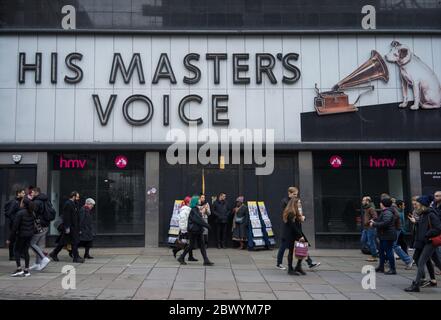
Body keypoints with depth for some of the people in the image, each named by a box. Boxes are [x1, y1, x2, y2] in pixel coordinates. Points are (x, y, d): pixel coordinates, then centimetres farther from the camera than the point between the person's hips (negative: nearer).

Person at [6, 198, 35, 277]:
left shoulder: (20, 213, -15)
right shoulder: (32, 213, 4)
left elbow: (15, 226, -14)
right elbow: (34, 225, 8)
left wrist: (10, 239, -9)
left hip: (21, 234, -6)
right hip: (30, 234, 6)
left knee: (16, 250, 7)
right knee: (26, 251, 11)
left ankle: (19, 269, -1)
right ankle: (26, 270, 11)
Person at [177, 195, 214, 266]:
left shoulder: (196, 209, 13)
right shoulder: (193, 210, -16)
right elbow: (198, 220, -23)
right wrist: (207, 225, -22)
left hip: (198, 230, 9)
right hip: (193, 231, -9)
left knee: (202, 245, 5)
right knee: (192, 245, 0)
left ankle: (206, 261, 4)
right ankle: (181, 258, 16)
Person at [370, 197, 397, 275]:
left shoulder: (387, 213, -19)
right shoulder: (384, 212, 16)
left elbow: (385, 223, -30)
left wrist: (374, 224, -22)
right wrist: (374, 222, 11)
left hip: (388, 236, -11)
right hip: (384, 236, 11)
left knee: (388, 251, -7)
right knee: (381, 251, 17)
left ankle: (393, 269, -1)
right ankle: (381, 267, 28)